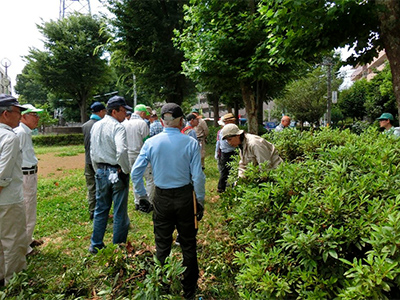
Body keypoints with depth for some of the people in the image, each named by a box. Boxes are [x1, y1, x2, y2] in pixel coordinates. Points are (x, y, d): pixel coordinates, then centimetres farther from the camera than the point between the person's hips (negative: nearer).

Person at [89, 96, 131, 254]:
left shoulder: (95, 126, 9)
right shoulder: (118, 127, -16)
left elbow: (92, 151, 15)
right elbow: (121, 151, -30)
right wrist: (126, 170, -15)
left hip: (101, 172, 7)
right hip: (117, 173, -7)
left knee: (100, 209, 19)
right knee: (120, 213, 6)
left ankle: (95, 245, 29)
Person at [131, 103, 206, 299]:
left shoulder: (151, 143, -5)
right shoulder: (191, 143, -10)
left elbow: (135, 172, -3)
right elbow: (198, 177, -10)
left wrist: (142, 195, 10)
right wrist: (200, 201, 2)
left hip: (162, 199, 1)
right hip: (185, 197, -1)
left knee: (162, 246, 16)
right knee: (188, 245, 15)